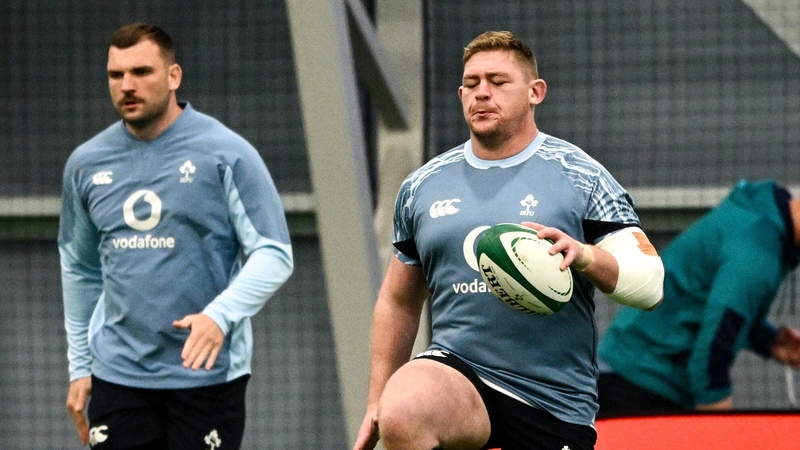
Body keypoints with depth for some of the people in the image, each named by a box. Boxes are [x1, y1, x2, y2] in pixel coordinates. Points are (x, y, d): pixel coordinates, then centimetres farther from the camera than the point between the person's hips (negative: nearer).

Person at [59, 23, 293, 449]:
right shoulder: (86, 164, 8)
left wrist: (220, 314, -23)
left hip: (206, 374, -3)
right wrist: (79, 366, 17)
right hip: (117, 377, 3)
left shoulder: (226, 154, -5)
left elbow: (273, 253, -7)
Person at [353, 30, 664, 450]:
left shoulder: (582, 177, 1)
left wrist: (585, 256, -26)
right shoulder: (423, 186, 10)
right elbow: (398, 301, 21)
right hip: (455, 370, 1)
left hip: (555, 401, -1)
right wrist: (377, 402, 16)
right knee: (401, 416, -33)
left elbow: (650, 282, -6)